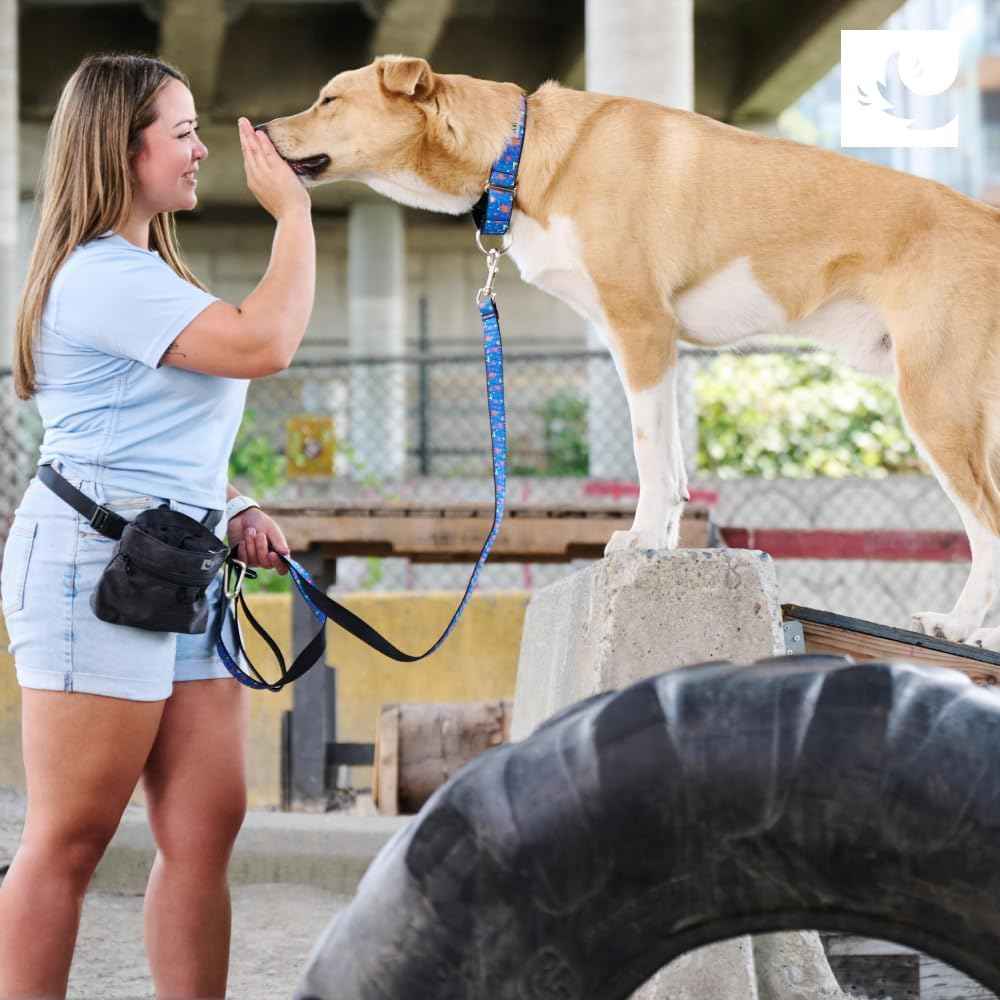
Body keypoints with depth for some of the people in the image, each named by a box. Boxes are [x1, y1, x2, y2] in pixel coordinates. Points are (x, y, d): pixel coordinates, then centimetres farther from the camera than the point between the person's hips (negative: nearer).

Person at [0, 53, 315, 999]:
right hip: (94, 563, -10)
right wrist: (293, 211, -10)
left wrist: (232, 509, 12)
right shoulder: (101, 274, -13)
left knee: (204, 830, 3)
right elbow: (264, 342, -22)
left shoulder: (146, 271, 21)